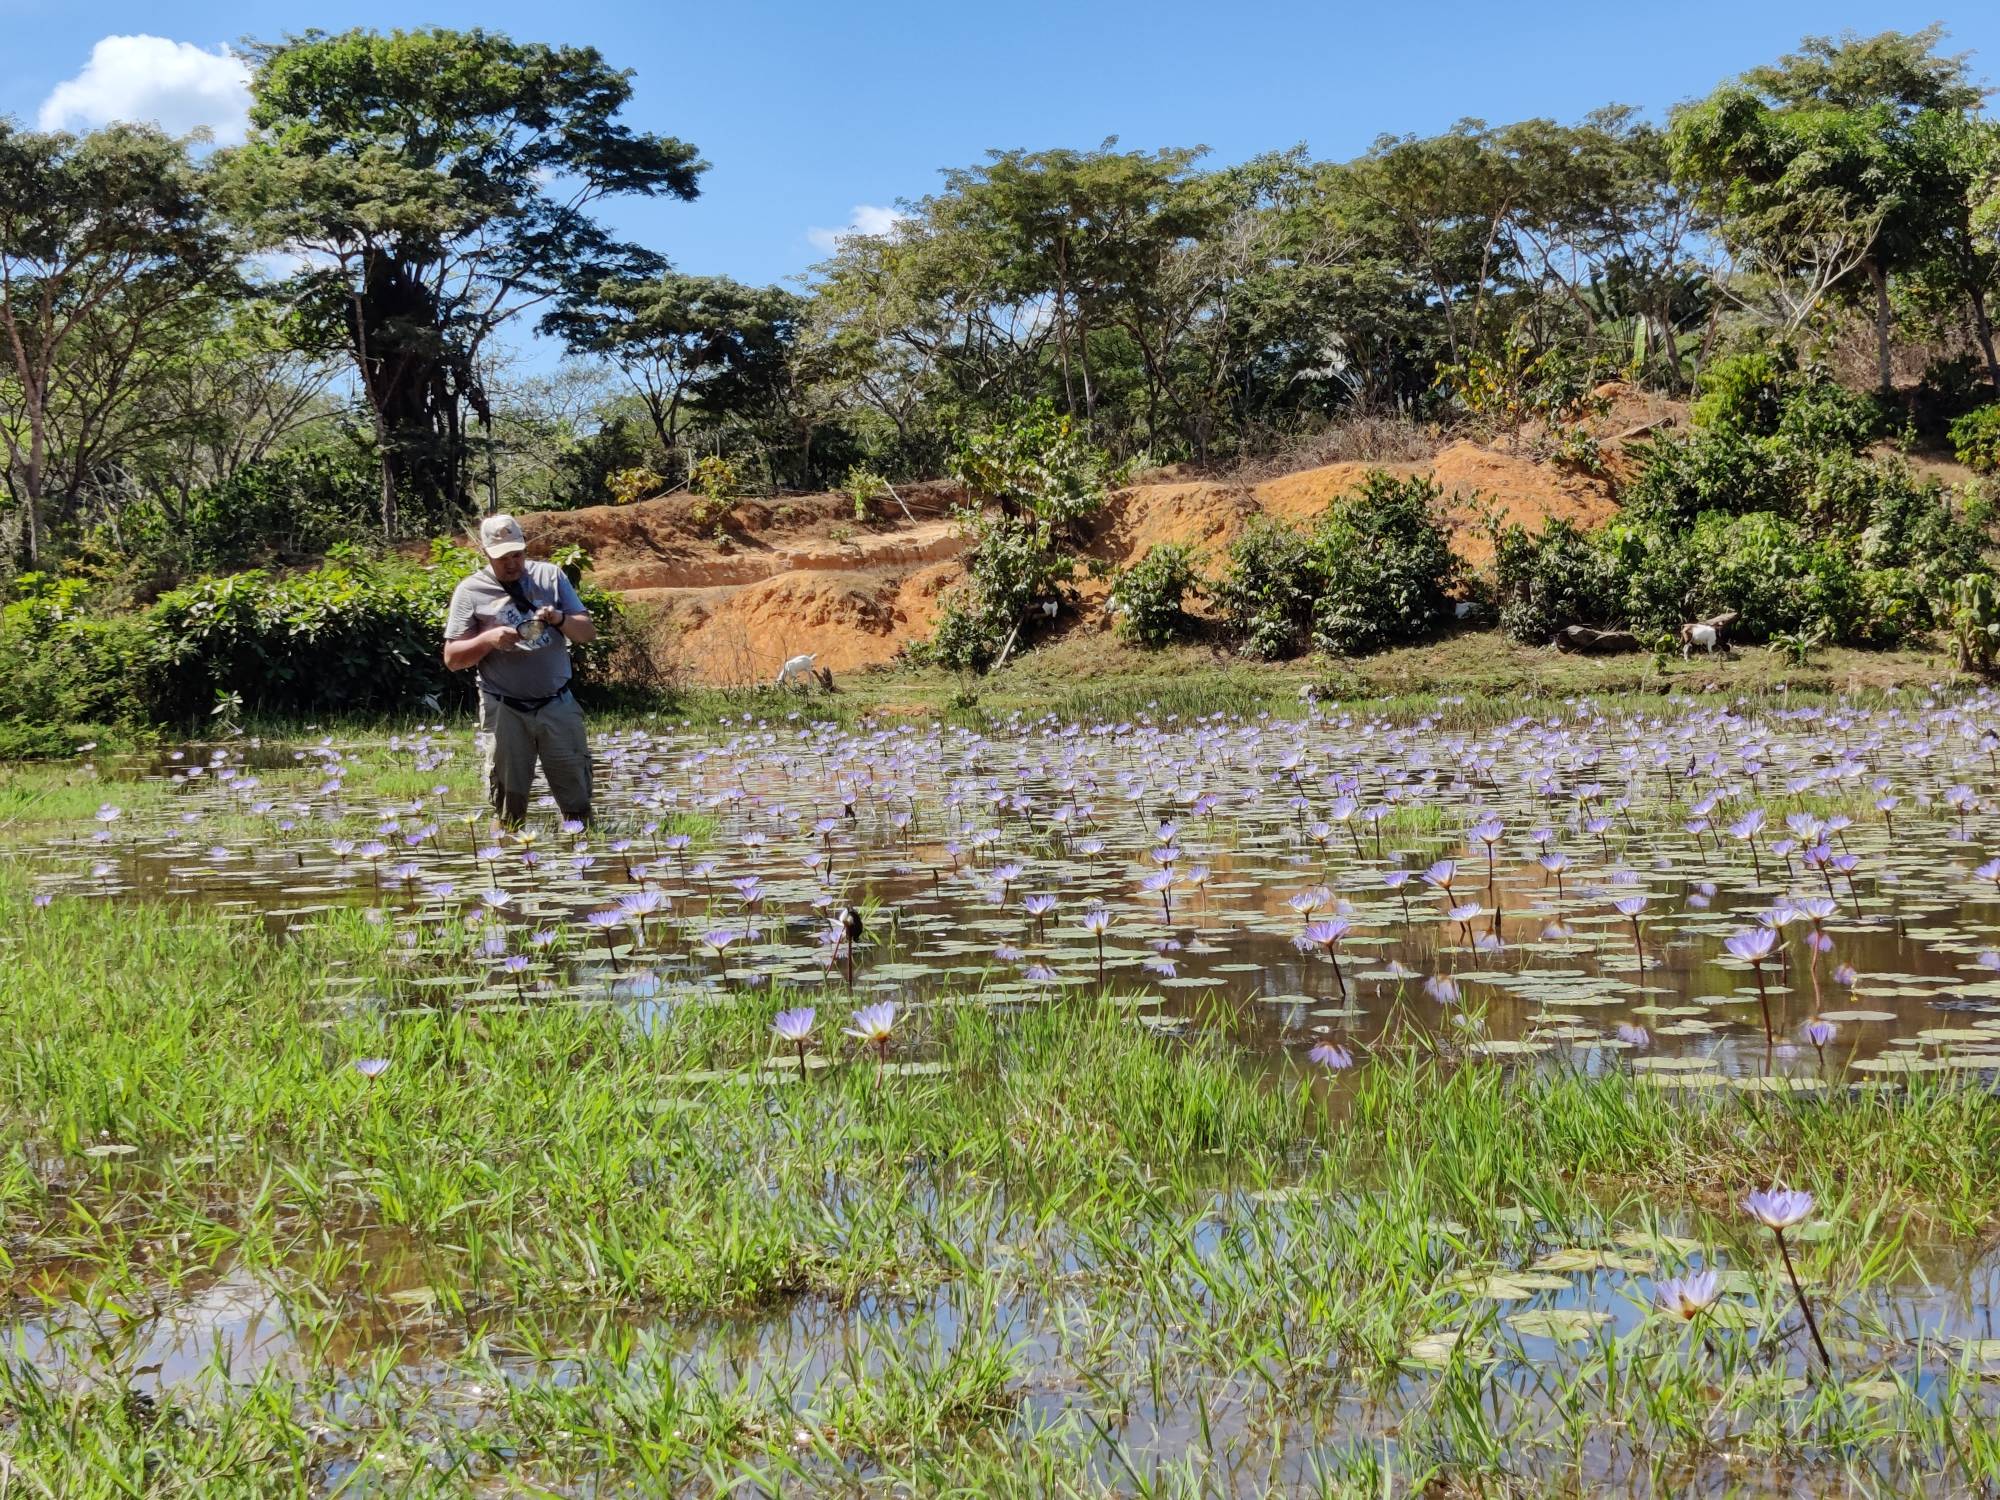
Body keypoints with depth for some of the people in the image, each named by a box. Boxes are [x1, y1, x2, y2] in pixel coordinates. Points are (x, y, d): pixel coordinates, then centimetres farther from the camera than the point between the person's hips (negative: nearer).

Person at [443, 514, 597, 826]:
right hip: (505, 710, -1)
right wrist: (487, 640, -19)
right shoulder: (471, 590, -1)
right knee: (508, 799, 7)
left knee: (577, 797, 8)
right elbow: (452, 658, -1)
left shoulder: (550, 576, 4)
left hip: (557, 705, 2)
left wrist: (561, 619, -15)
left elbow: (588, 632, 5)